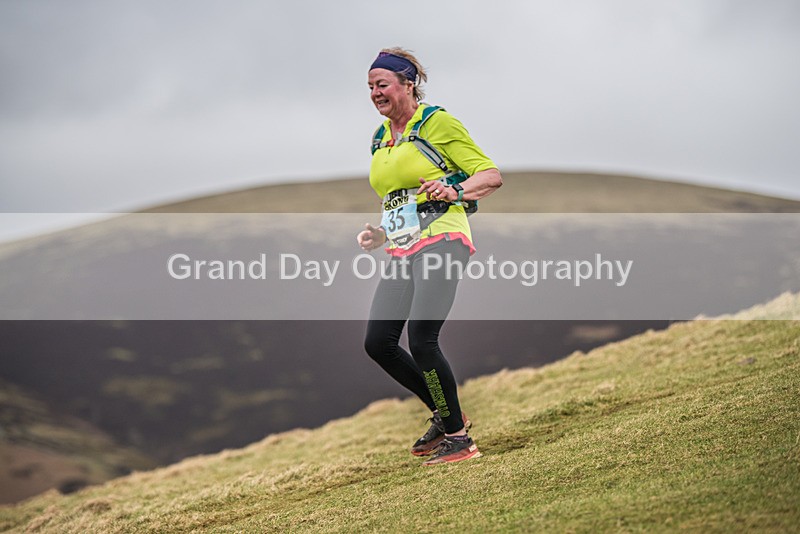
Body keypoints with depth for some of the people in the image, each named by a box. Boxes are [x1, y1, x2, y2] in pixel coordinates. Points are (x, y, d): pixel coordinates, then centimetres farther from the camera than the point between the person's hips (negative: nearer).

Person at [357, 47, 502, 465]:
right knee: (377, 342, 0)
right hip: (402, 252, 8)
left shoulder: (437, 123, -3)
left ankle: (459, 438, -6)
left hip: (441, 241, -8)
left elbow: (492, 175, -6)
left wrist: (455, 190, -24)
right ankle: (445, 414, 18)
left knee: (421, 340, -19)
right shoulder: (380, 139, 19)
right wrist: (381, 235, 12)